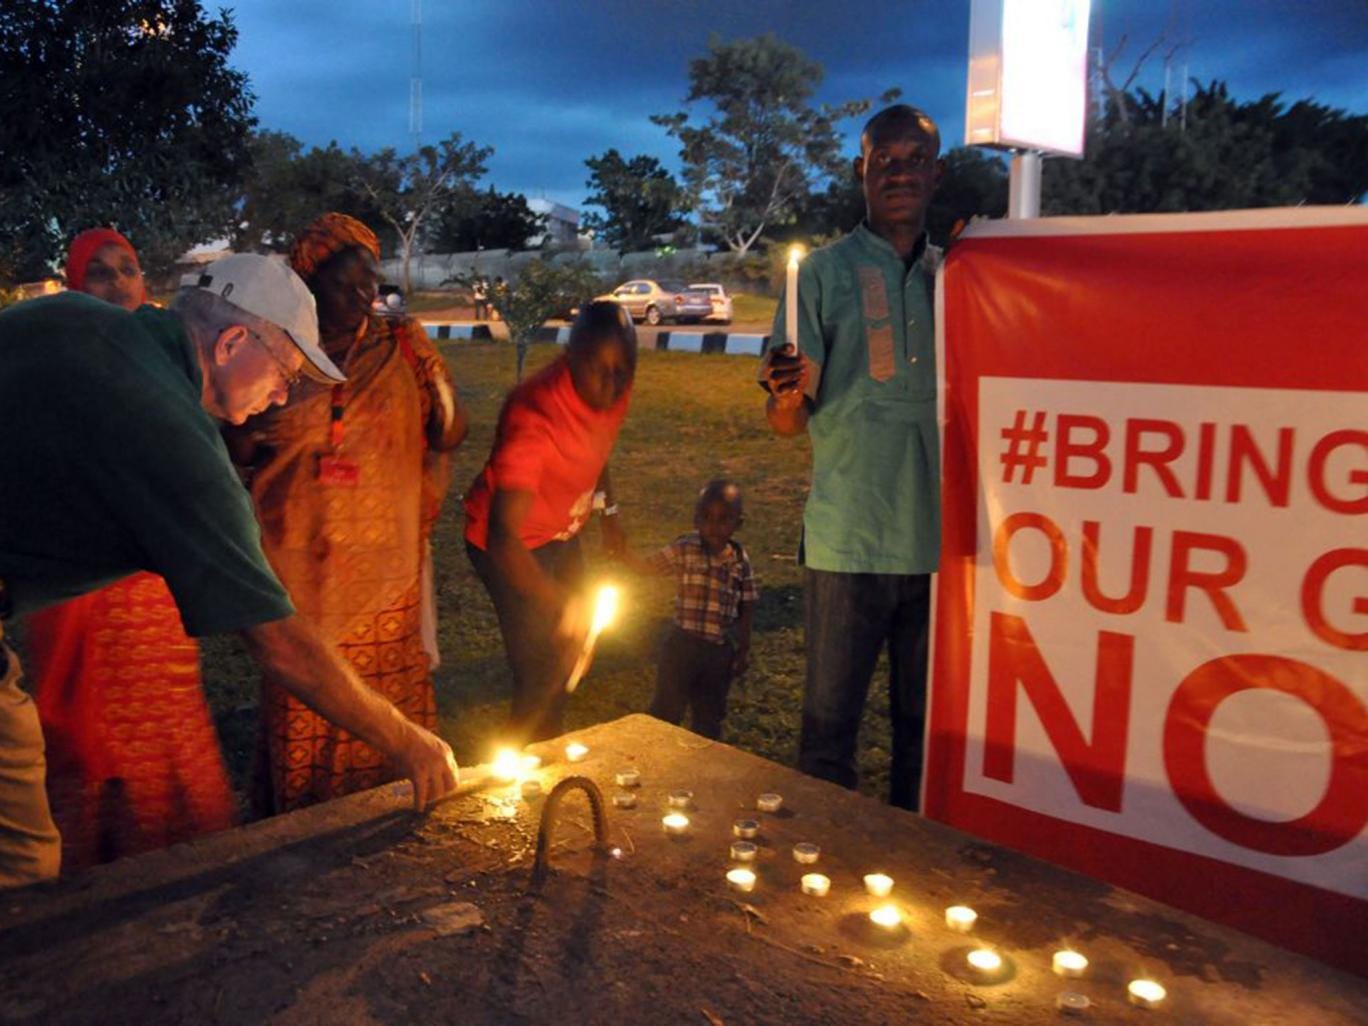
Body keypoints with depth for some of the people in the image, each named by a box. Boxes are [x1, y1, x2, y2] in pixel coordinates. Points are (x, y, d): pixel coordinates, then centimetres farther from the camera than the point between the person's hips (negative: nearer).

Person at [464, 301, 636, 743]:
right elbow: (502, 537, -45)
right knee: (542, 673, -10)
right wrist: (562, 602, -55)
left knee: (568, 654, 18)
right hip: (509, 542, -8)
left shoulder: (613, 386, -14)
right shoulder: (533, 418, -38)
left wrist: (609, 511, 6)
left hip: (562, 533, 8)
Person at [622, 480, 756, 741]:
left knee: (709, 715, 17)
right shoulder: (683, 549, -7)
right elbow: (646, 566, -8)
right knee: (667, 709, 4)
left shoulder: (740, 559, -1)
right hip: (683, 644, -3)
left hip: (721, 651, 3)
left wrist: (744, 648, 6)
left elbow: (747, 606, 5)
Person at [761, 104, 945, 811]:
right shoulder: (824, 273, 1)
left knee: (925, 723, 14)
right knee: (829, 720, 4)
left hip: (938, 536, 4)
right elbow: (786, 422, -5)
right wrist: (787, 392, -26)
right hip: (849, 539, -3)